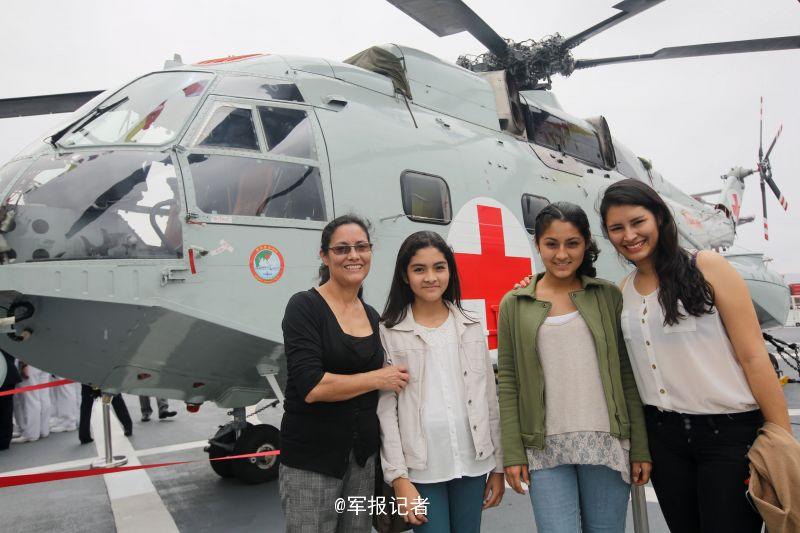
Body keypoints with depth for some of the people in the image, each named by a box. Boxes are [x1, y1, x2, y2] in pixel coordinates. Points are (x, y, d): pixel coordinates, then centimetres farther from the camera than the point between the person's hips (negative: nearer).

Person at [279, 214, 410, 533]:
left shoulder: (372, 316, 7)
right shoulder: (305, 307, -12)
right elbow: (310, 387, -23)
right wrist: (378, 378, -14)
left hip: (365, 458, 6)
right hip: (311, 461, -6)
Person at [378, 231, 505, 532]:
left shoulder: (471, 328, 6)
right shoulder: (388, 333, -5)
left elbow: (489, 400, 9)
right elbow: (385, 409, -6)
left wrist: (498, 465, 8)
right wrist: (399, 478, -10)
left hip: (473, 463, 3)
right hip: (420, 468, -3)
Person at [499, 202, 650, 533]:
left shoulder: (608, 296, 4)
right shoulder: (514, 304, 3)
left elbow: (627, 375, 4)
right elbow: (508, 382, 2)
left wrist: (640, 447, 2)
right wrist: (512, 453, -2)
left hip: (607, 443, 1)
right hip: (546, 449, 0)